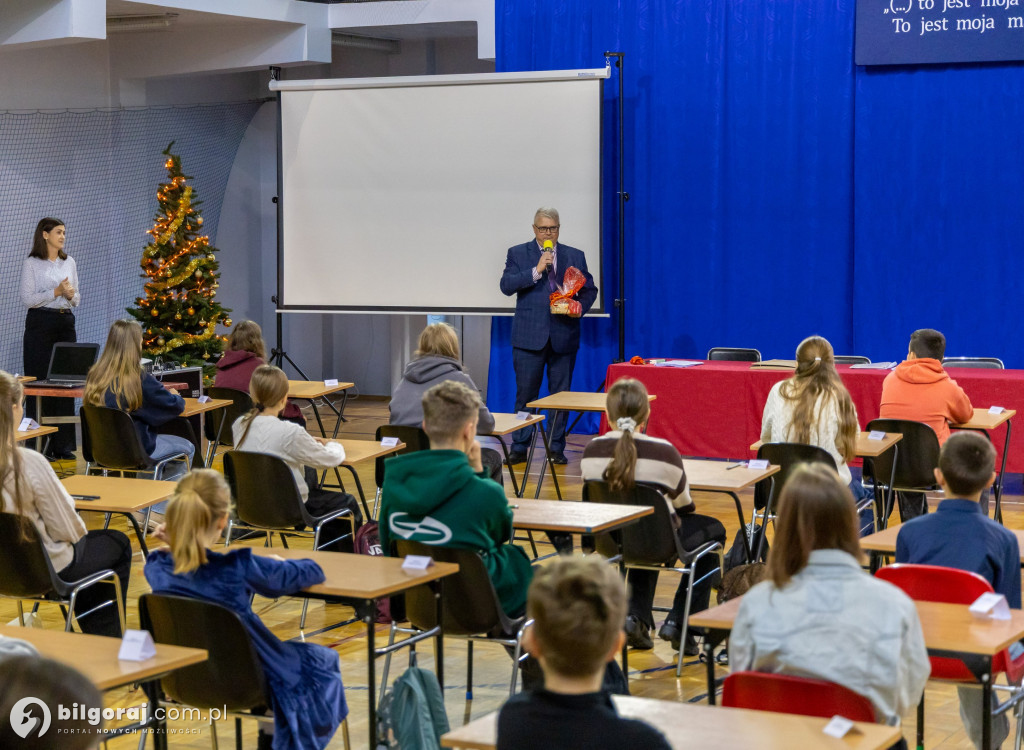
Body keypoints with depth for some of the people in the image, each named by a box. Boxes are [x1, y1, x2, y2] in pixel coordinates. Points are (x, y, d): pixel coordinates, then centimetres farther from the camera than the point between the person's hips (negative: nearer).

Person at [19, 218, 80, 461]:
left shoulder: (69, 263, 12)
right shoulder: (31, 264, -4)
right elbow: (27, 299, -9)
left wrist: (71, 295, -7)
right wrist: (56, 292, -17)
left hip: (66, 323, 5)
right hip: (40, 324, -5)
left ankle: (63, 445, 10)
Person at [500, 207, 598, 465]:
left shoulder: (575, 256, 11)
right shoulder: (518, 254, 5)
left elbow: (589, 289, 14)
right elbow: (506, 286, -7)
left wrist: (581, 307, -7)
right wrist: (536, 271, -17)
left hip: (564, 336, 2)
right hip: (529, 336, -2)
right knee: (525, 394, 0)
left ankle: (557, 449, 12)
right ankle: (519, 448, 7)